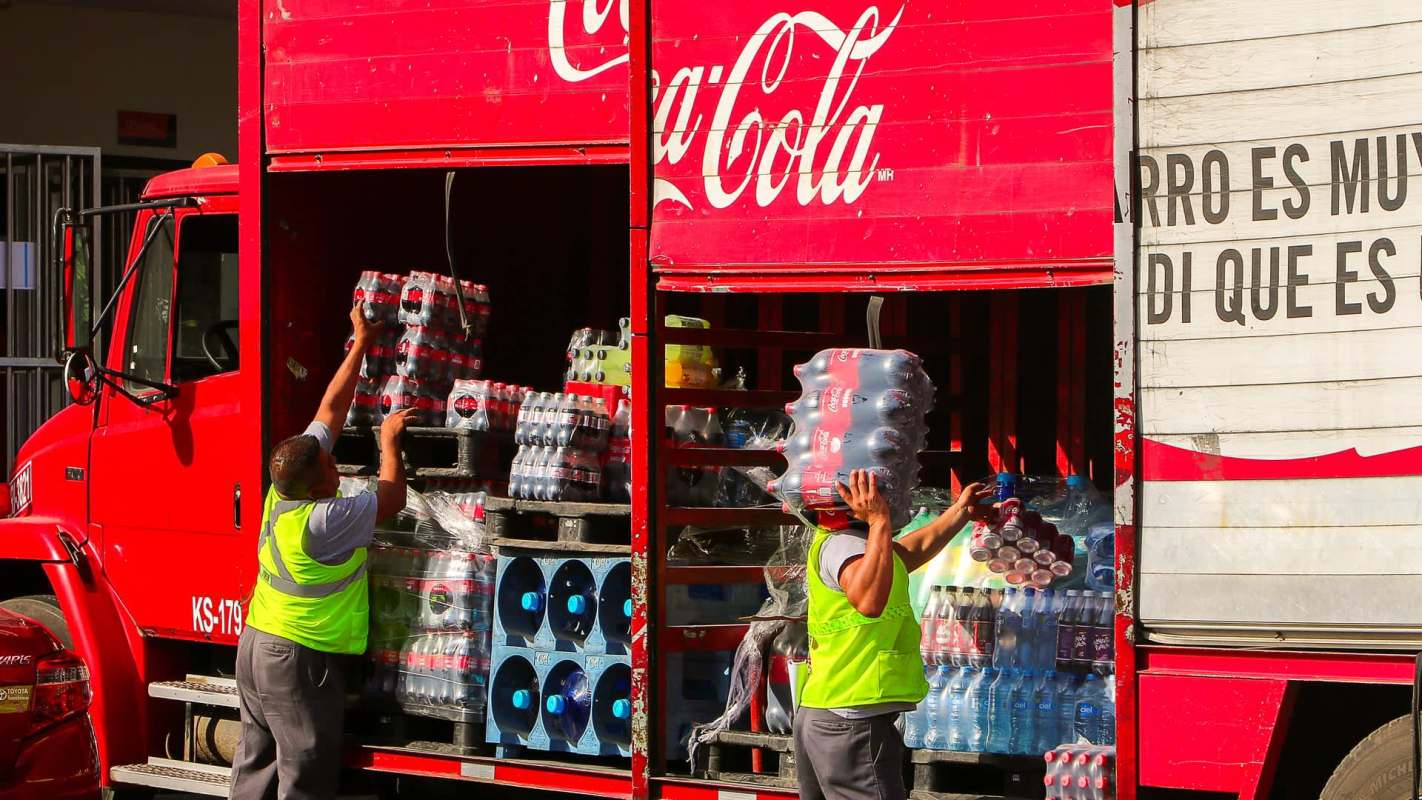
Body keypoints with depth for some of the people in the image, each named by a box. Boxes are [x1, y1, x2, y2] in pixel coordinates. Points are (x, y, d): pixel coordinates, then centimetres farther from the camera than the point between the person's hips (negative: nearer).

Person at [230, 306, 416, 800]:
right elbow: (393, 498, -13)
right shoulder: (321, 522, -24)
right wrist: (389, 441, 3)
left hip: (255, 646, 9)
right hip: (299, 661, -9)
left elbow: (330, 411, 8)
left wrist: (361, 345, 14)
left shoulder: (282, 490, -1)